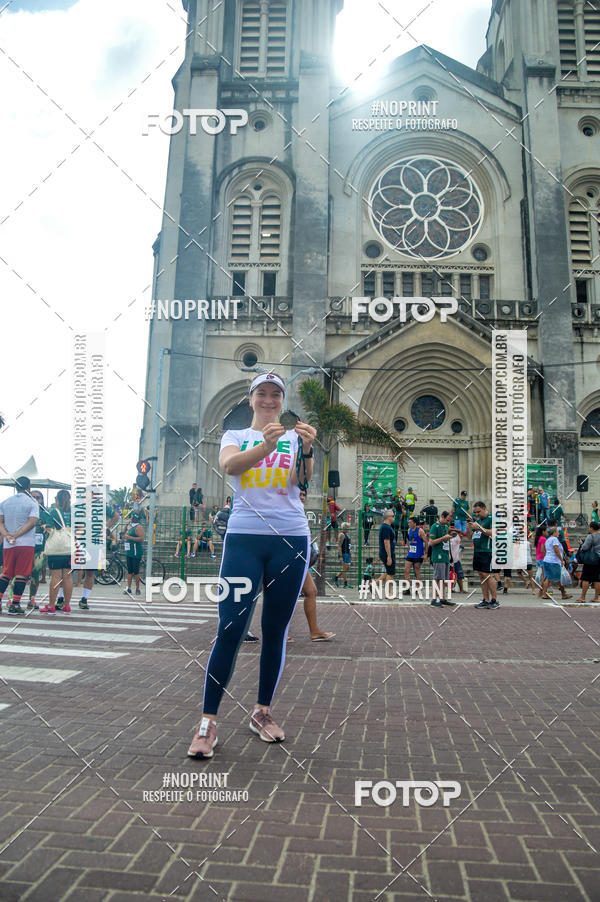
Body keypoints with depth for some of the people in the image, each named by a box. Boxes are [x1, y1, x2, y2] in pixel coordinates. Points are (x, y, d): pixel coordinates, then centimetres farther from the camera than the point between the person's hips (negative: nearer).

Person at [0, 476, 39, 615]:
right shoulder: (32, 503, -3)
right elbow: (32, 522, -14)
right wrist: (16, 535, -12)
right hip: (26, 543, -4)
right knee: (21, 574, -1)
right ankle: (15, 604, -2)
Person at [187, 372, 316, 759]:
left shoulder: (295, 436, 12)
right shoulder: (235, 436, 12)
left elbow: (305, 480, -6)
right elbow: (229, 465, -12)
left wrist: (307, 449, -27)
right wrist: (266, 445, -30)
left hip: (291, 540, 1)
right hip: (243, 537, -1)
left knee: (276, 631, 9)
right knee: (230, 630, -7)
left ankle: (263, 712, 25)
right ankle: (208, 722, 5)